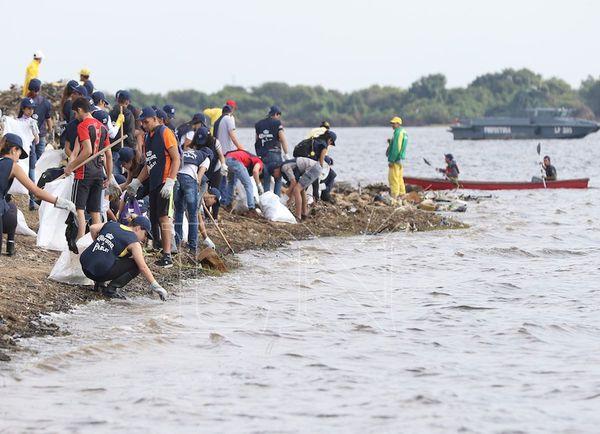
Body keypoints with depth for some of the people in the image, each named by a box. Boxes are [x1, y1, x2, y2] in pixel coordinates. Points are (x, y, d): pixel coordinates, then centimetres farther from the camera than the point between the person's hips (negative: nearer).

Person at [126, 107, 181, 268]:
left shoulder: (165, 133, -6)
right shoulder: (148, 137, 19)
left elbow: (176, 159, -11)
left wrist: (169, 182, -18)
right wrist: (136, 182, 20)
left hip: (165, 183, -9)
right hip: (153, 184, 9)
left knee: (163, 217, -15)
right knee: (154, 220, 4)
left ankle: (167, 256, -19)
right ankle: (160, 249, 8)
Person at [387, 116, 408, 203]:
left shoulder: (398, 133, -16)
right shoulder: (404, 132, 15)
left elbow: (396, 148, -22)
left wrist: (391, 160, -20)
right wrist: (391, 142, 11)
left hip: (395, 159, -10)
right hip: (400, 158, 10)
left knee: (393, 178, -10)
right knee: (399, 178, 16)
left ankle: (394, 197, -13)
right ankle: (402, 195, 20)